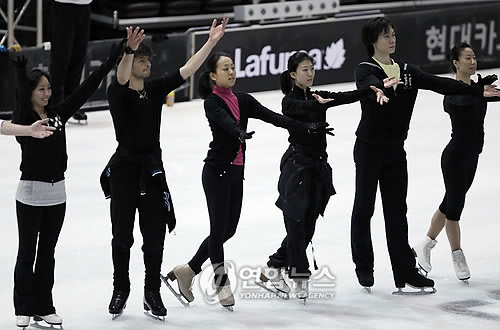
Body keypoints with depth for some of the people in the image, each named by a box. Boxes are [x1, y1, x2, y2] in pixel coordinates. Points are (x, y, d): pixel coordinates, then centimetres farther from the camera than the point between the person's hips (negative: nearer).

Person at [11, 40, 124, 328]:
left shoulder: (58, 114, 6)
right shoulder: (23, 118, -9)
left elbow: (84, 92, 4)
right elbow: (22, 106, -32)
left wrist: (109, 64, -1)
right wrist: (22, 79, -51)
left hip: (57, 193, 5)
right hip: (31, 192, -5)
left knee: (47, 253, 11)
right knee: (27, 253, 3)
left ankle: (44, 307, 17)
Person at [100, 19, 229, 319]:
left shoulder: (156, 90, 7)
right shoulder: (118, 93, -7)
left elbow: (187, 71, 2)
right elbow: (121, 79, -30)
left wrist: (211, 42, -8)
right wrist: (130, 50, -49)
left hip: (152, 167, 4)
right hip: (124, 167, -4)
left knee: (155, 235, 5)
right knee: (122, 235, 5)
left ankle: (152, 294, 15)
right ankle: (121, 291, 20)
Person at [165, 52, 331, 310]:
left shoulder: (242, 100, 8)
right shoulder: (212, 102, -11)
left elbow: (272, 117, 1)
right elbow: (226, 121, -32)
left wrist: (306, 127, -9)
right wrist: (240, 134, -53)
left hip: (236, 172, 7)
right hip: (216, 171, -7)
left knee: (228, 229, 11)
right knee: (219, 228, -1)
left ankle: (186, 271, 23)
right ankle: (222, 283, 14)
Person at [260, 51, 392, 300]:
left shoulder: (319, 96, 12)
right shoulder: (290, 101, -6)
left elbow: (346, 97, -5)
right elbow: (305, 108, -29)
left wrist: (373, 90, -23)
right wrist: (319, 103, -52)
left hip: (318, 165, 7)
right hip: (297, 165, -7)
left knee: (307, 227, 8)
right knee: (297, 224, -5)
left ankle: (272, 271, 18)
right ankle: (300, 279, 0)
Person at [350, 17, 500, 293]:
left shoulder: (406, 71, 8)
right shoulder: (365, 70, -10)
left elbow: (439, 84, 0)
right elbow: (370, 84, -33)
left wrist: (478, 91, -10)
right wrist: (383, 87, -58)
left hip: (395, 148, 6)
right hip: (369, 146, -6)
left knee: (397, 209, 7)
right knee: (364, 207, 3)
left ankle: (405, 270, 9)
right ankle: (364, 267, 14)